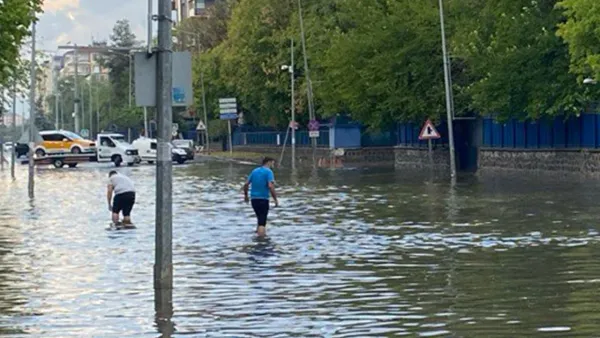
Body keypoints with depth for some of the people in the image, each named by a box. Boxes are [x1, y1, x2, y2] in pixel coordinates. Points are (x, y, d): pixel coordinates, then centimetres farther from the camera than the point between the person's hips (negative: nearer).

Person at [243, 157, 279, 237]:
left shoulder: (255, 171, 12)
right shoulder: (268, 172, -8)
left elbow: (246, 184, 12)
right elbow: (270, 186, -20)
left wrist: (246, 195, 27)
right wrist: (276, 199, -14)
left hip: (254, 199, 6)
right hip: (263, 199, -6)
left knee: (260, 219, 23)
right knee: (262, 223, -5)